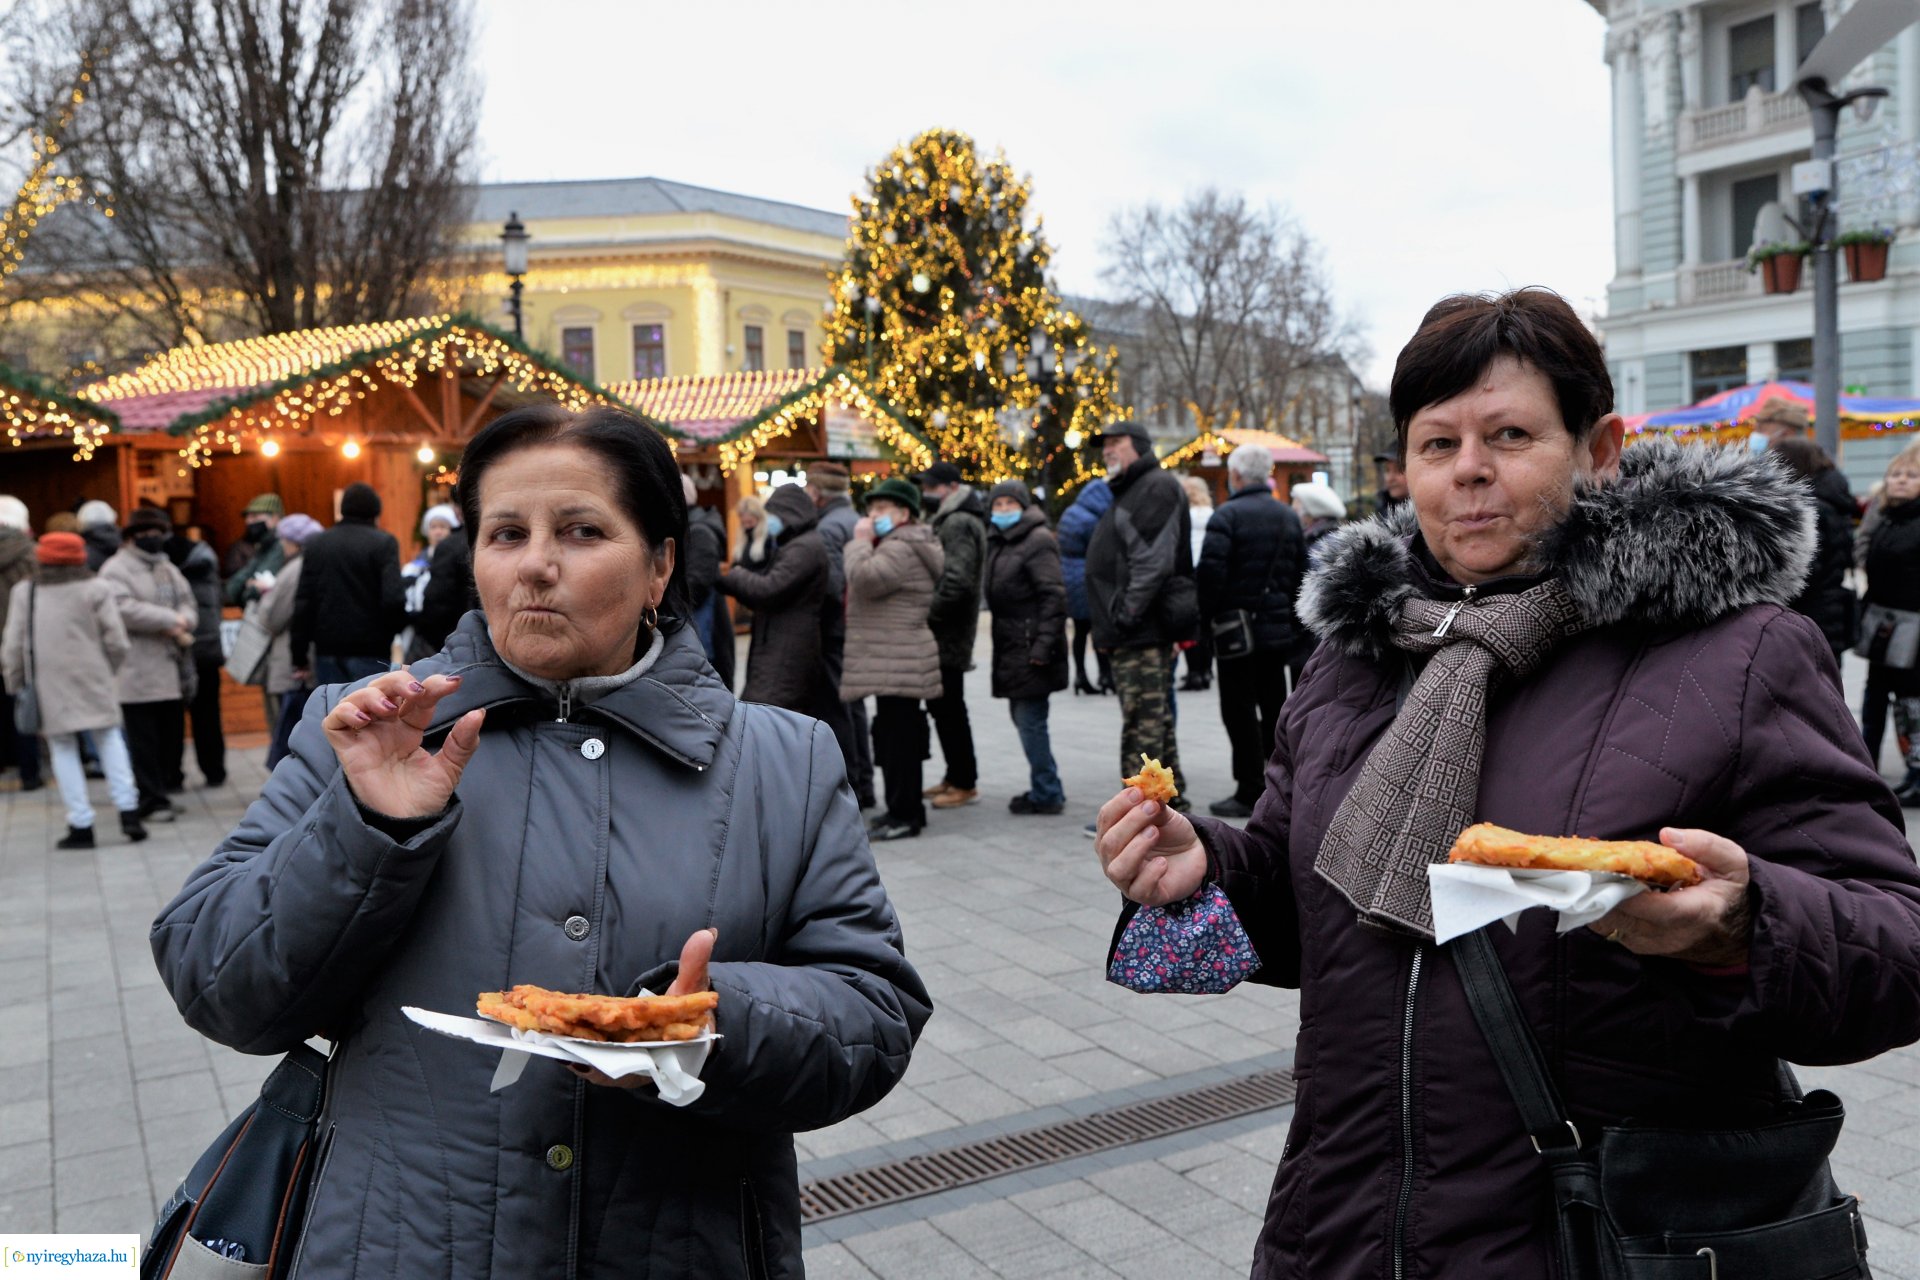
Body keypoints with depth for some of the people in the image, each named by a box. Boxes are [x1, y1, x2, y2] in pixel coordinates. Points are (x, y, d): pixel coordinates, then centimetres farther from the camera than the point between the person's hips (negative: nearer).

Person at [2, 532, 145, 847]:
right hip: (93, 682, 0)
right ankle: (128, 812, 2)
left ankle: (81, 826, 6)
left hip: (49, 688, 0)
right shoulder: (96, 590, -3)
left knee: (64, 750, 8)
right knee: (109, 740, 12)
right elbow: (116, 642, -5)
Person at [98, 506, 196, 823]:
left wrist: (182, 622, -9)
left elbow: (189, 604, 14)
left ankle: (164, 789, 20)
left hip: (172, 668, 7)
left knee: (173, 735, 9)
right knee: (143, 740, -4)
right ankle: (152, 800, 1)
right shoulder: (116, 569, -4)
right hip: (138, 674, -7)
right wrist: (169, 621, -15)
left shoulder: (168, 568, 20)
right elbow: (124, 608, -18)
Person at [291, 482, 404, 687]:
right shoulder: (383, 543, -6)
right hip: (370, 650, -4)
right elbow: (393, 599, -16)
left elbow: (303, 604, 6)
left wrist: (300, 654, 9)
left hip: (328, 649, 4)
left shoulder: (316, 545, 9)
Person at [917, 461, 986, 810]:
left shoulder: (959, 524, -14)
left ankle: (965, 783, 2)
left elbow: (956, 581, -25)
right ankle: (955, 776, 23)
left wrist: (927, 614, -21)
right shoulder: (946, 521, 19)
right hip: (941, 635, 10)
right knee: (943, 706, 15)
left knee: (949, 709, -5)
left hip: (948, 636, -10)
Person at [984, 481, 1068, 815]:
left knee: (1030, 719, -9)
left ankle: (1046, 793, 1)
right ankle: (1045, 787, 23)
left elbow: (1053, 596, -17)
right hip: (1011, 646, 9)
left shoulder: (1038, 540, -10)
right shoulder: (998, 542, 17)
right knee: (1022, 715, 13)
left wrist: (1043, 644, -22)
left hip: (1031, 645, -9)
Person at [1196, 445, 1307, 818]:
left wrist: (1206, 618, -8)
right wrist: (1292, 622, 18)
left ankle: (1250, 792, 0)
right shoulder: (1289, 516, 10)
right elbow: (1302, 573, 12)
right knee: (1274, 707, 14)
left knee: (1240, 711, -1)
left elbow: (1210, 571, -20)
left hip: (1238, 629, -6)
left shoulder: (1228, 515, -12)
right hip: (1279, 629, 7)